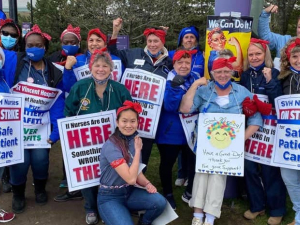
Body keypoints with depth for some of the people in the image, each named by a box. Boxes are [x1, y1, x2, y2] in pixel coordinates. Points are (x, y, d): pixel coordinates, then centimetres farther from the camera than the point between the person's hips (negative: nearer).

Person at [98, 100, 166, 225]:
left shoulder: (135, 140, 0)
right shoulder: (111, 146, -24)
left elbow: (136, 172, 9)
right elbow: (131, 178, -27)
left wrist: (147, 184, -12)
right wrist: (138, 150, -19)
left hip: (129, 192, 6)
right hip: (109, 197, -6)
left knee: (160, 202, -16)